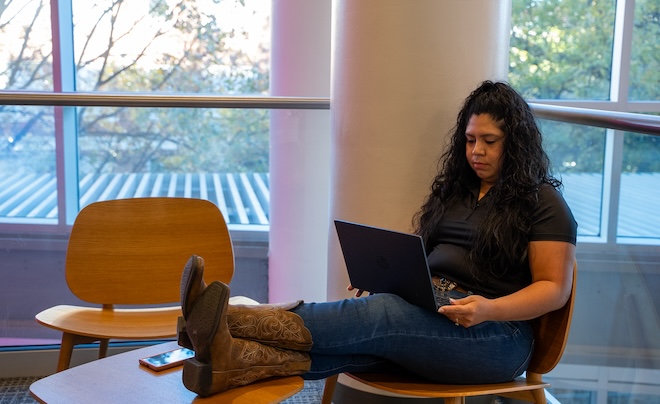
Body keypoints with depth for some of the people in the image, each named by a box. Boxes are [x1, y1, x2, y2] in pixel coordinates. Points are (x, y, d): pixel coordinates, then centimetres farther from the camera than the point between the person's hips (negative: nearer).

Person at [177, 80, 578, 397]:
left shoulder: (543, 203, 1)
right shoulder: (454, 189, 21)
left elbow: (554, 288, -4)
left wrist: (489, 308, -21)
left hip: (497, 332, -6)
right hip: (428, 309, 6)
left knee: (381, 314, -33)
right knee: (368, 339, -29)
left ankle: (228, 319, -47)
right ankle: (238, 361, -53)